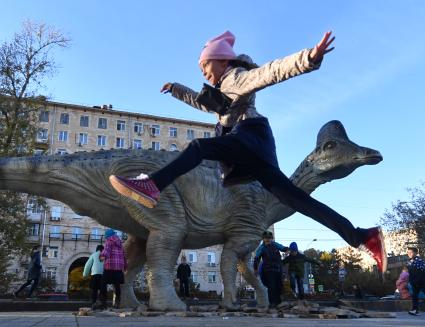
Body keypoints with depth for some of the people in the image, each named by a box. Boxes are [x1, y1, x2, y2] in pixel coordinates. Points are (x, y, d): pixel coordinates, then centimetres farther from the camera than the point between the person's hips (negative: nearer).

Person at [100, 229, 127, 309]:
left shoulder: (109, 241, 2)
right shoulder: (119, 243, 20)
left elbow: (107, 249, -21)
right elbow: (123, 255, 22)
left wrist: (103, 256, -41)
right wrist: (125, 266, 31)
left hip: (110, 266, -6)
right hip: (119, 266, 6)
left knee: (104, 284, -1)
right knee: (117, 285, 9)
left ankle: (103, 303, -7)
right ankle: (117, 303, 8)